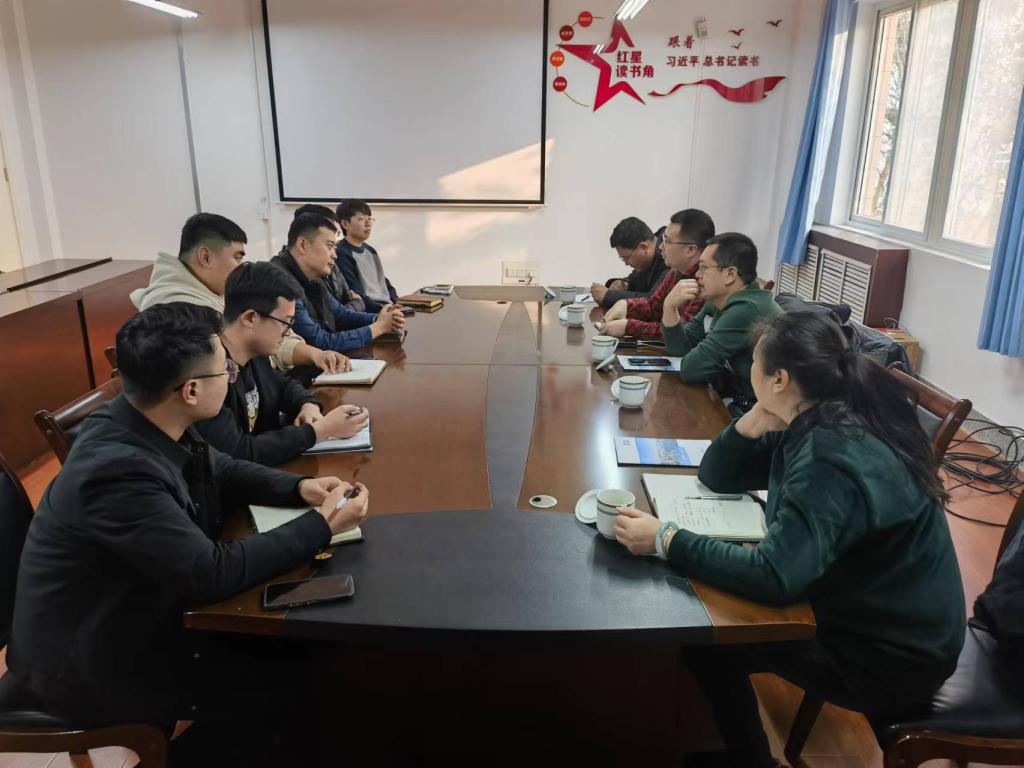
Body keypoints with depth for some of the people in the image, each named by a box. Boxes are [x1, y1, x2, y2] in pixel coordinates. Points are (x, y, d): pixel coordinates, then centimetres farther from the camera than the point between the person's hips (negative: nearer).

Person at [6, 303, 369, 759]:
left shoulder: (149, 424, -10)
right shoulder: (118, 470, -35)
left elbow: (222, 472, 7)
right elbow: (211, 572, -31)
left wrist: (298, 487, -9)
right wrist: (322, 526, -24)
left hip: (135, 609, 8)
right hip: (93, 662, -7)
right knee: (284, 688, -4)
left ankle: (221, 738, 29)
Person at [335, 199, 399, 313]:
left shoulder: (370, 251, 19)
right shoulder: (341, 254, -8)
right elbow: (354, 297, -14)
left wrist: (396, 305, 4)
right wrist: (381, 309, -21)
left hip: (387, 308, 8)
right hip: (367, 313, -8)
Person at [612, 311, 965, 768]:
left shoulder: (833, 458, -32)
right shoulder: (823, 423, -2)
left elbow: (773, 578, -37)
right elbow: (717, 477, 5)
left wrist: (665, 541, -33)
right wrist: (752, 424, -14)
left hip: (889, 657, -8)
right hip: (872, 617, 8)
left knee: (706, 639, -4)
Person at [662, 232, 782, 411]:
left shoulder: (747, 310, -25)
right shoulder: (717, 302, 4)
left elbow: (691, 369, -23)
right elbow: (680, 347, 6)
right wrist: (670, 307, -8)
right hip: (736, 402, 7)